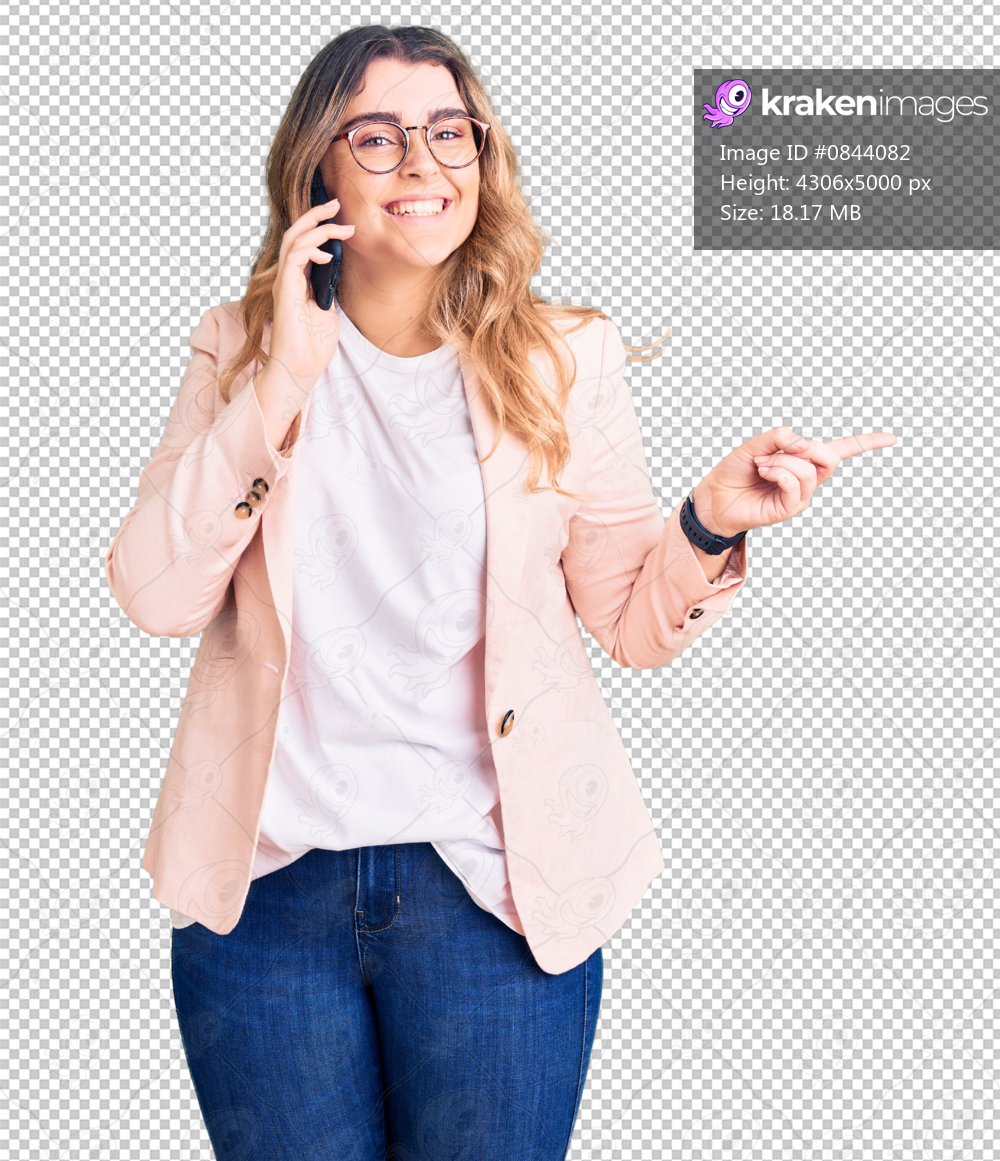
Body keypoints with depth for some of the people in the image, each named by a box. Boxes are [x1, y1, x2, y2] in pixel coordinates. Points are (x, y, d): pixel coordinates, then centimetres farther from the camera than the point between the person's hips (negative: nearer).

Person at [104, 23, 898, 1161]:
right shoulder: (240, 352, 3)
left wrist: (710, 523, -17)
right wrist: (281, 385, -16)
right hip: (264, 881, 1)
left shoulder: (560, 362, 1)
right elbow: (156, 595, -9)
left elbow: (633, 618, 3)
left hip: (488, 882, 0)